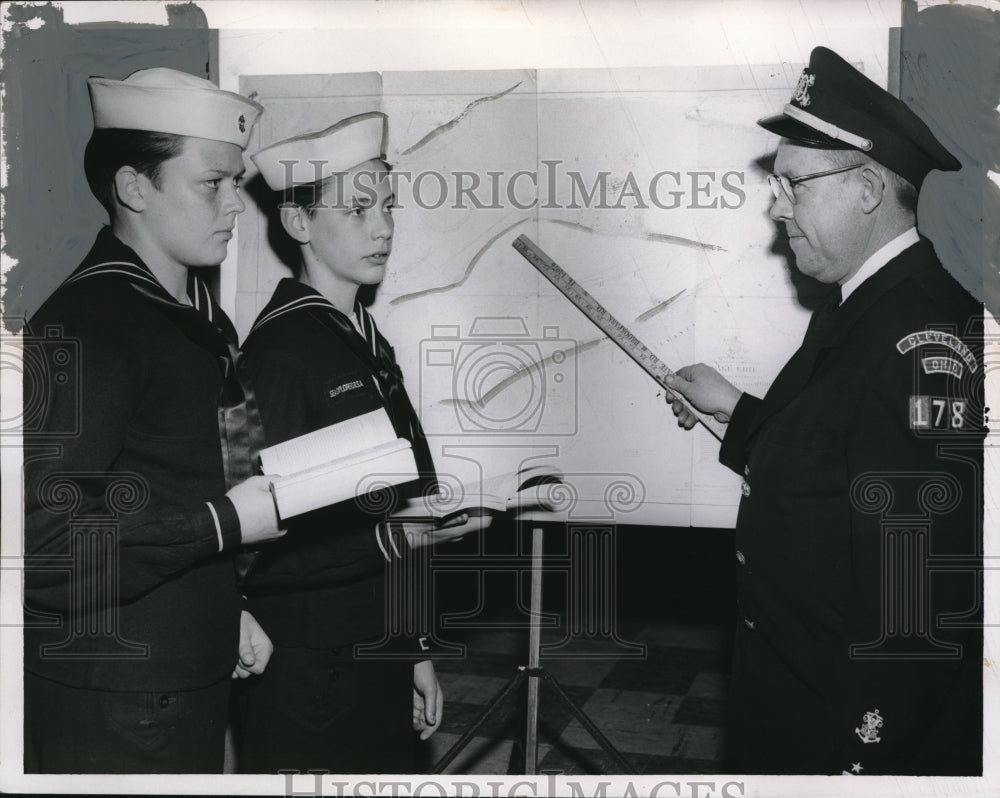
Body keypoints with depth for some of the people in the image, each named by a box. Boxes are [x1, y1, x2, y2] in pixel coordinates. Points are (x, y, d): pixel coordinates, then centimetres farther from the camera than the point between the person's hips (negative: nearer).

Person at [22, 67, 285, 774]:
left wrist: (227, 610, 12)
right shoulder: (81, 327, -19)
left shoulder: (202, 317, 11)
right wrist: (229, 520, -21)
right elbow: (46, 545, -26)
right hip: (110, 713, -8)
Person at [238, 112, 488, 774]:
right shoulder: (280, 352, -18)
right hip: (311, 687, -8)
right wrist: (397, 537, -28)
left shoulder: (367, 342, 9)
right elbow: (259, 554, -21)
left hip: (383, 669, 8)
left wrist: (415, 651, 16)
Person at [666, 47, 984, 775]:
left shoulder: (926, 337, -24)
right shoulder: (858, 306, 5)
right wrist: (734, 409, 13)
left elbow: (918, 589, -27)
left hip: (866, 724, -8)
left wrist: (869, 759, -24)